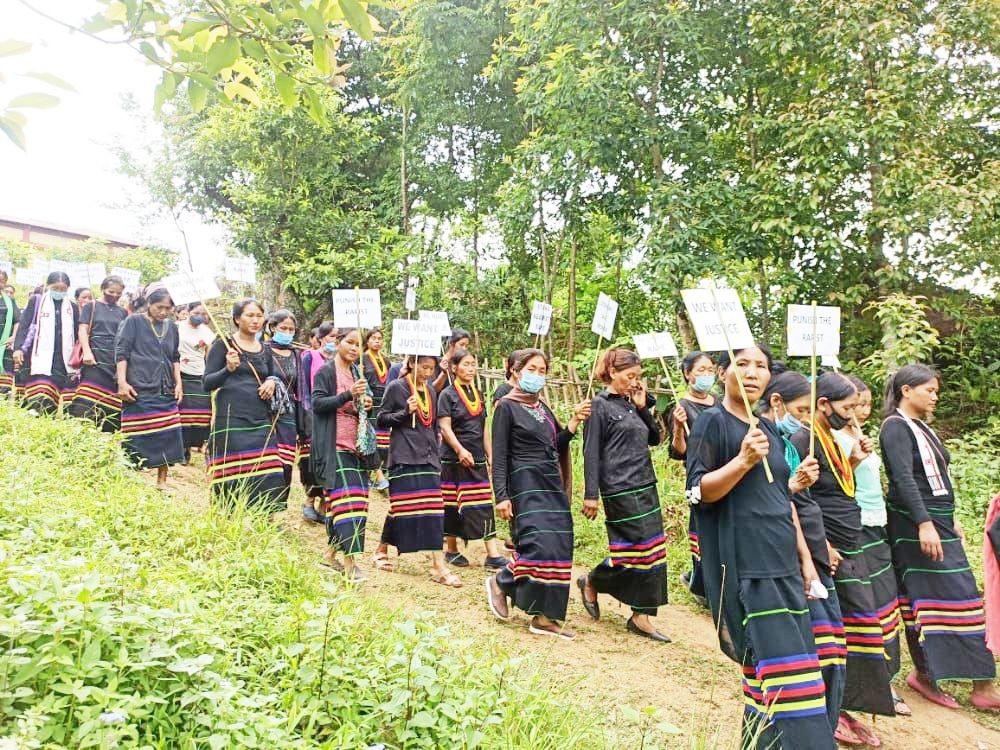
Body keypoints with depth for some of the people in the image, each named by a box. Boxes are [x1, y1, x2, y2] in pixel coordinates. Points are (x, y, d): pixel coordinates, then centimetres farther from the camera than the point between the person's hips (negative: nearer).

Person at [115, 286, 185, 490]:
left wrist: (178, 383, 10)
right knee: (137, 440, -4)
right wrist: (122, 382, -11)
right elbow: (121, 353, -3)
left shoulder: (171, 327, 14)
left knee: (168, 438, 2)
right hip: (139, 391, -5)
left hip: (166, 392, 5)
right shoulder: (134, 322, 0)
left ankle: (161, 482, 12)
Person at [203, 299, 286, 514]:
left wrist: (272, 382, 4)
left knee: (268, 480, -4)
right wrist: (229, 369, -20)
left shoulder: (265, 351, 16)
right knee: (233, 481, -8)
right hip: (231, 421, -4)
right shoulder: (223, 345, 2)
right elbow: (207, 384, -2)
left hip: (261, 422, 5)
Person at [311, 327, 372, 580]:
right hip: (334, 445, -7)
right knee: (345, 497, -14)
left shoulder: (357, 373, 17)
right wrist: (348, 395, -22)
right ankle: (350, 560, -15)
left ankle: (332, 551, 20)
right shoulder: (326, 371, -4)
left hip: (355, 444, 8)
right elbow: (318, 403, -12)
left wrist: (364, 404, 1)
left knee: (351, 499, 7)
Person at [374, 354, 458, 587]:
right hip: (404, 458, -5)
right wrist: (406, 412, -16)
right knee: (401, 506, -2)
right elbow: (382, 420, -3)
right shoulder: (396, 388, -3)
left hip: (428, 458, 5)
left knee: (433, 508, -1)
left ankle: (438, 567, -1)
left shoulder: (431, 391, 15)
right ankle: (382, 550, 23)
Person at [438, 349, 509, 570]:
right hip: (454, 458, -5)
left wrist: (490, 456, 12)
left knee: (484, 505, 0)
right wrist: (460, 450, -23)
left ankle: (493, 555, -1)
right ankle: (452, 551, 17)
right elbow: (445, 427, -11)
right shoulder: (447, 394, -3)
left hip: (477, 458, 5)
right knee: (453, 506, 3)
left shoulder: (478, 394, 14)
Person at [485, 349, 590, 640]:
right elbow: (499, 455, -8)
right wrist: (501, 496, -15)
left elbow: (557, 446, 14)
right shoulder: (507, 406, -4)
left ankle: (544, 617, 9)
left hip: (552, 485, 7)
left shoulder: (543, 408, 16)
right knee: (539, 545, -18)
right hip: (526, 484, -7)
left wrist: (575, 421, 1)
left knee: (558, 547, 2)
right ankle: (500, 583, 7)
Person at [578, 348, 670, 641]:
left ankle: (641, 617, 14)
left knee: (651, 551, 6)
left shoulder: (631, 405, 14)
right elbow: (591, 453, -10)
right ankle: (591, 582, 19)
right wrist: (591, 495, -14)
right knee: (635, 549, -6)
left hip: (646, 486, 8)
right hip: (620, 491, -8)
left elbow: (654, 439, 17)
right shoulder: (599, 405, -7)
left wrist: (643, 406, 6)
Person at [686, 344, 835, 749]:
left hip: (782, 561, 7)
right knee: (781, 664, -12)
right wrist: (744, 461, -26)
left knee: (767, 665, 7)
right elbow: (698, 492, -12)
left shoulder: (770, 429, 17)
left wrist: (804, 558, 16)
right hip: (745, 565, -7)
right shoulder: (712, 422, -5)